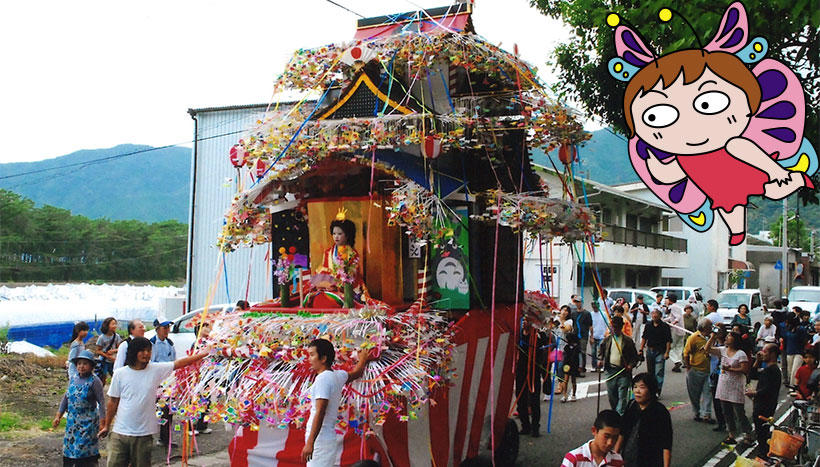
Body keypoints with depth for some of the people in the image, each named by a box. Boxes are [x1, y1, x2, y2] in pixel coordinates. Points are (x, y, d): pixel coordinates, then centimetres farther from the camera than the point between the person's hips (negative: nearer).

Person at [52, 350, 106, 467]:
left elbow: (101, 401, -11)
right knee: (69, 449, 10)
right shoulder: (73, 379, 8)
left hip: (88, 422, -6)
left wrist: (102, 422, -14)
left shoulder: (94, 381, -10)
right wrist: (58, 416, 13)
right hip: (72, 421, 6)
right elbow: (66, 398, 17)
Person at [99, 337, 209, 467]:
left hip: (144, 434, 0)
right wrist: (106, 426, 12)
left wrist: (204, 353, -8)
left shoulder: (156, 370, 0)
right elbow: (113, 402, 7)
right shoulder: (120, 373, 0)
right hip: (120, 432, 0)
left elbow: (180, 363, -2)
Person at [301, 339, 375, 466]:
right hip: (331, 437, 9)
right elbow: (356, 373, 35)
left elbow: (320, 413, -20)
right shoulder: (338, 375, 12)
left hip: (320, 440, -9)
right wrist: (364, 360, 57)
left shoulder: (323, 379, -13)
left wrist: (310, 443, -23)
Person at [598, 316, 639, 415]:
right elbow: (601, 352, 21)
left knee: (622, 396, -9)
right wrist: (600, 360, 1)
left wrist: (631, 365, -13)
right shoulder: (607, 340, 10)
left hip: (623, 372, -3)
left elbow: (635, 356, 4)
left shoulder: (628, 340, 1)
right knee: (612, 396, 9)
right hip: (610, 371, 3)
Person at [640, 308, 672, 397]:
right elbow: (644, 338, 15)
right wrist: (641, 350, 10)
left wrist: (667, 352, -13)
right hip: (649, 350, 5)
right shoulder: (648, 326, 8)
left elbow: (668, 340, -5)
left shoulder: (665, 326, -4)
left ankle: (658, 391, -7)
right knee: (650, 372, 12)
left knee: (659, 372, -9)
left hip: (660, 352, -4)